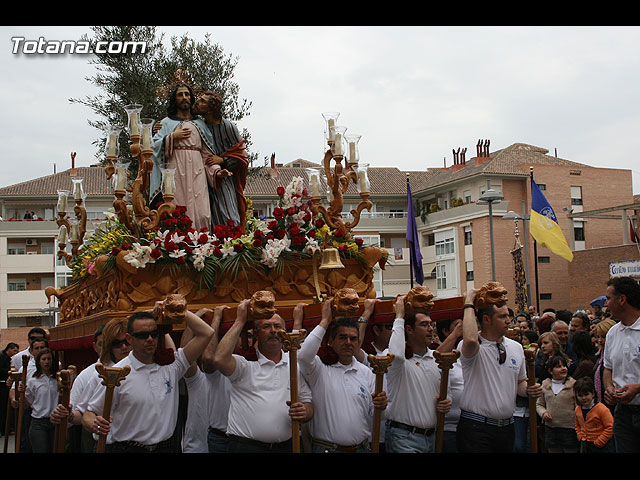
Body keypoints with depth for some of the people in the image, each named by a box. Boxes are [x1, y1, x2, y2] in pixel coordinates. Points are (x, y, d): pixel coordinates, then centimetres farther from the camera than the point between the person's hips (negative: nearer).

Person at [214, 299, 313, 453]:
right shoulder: (245, 363, -1)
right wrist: (240, 321, -10)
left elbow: (308, 403, 15)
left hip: (286, 446, 4)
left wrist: (304, 412, -10)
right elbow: (220, 359, -21)